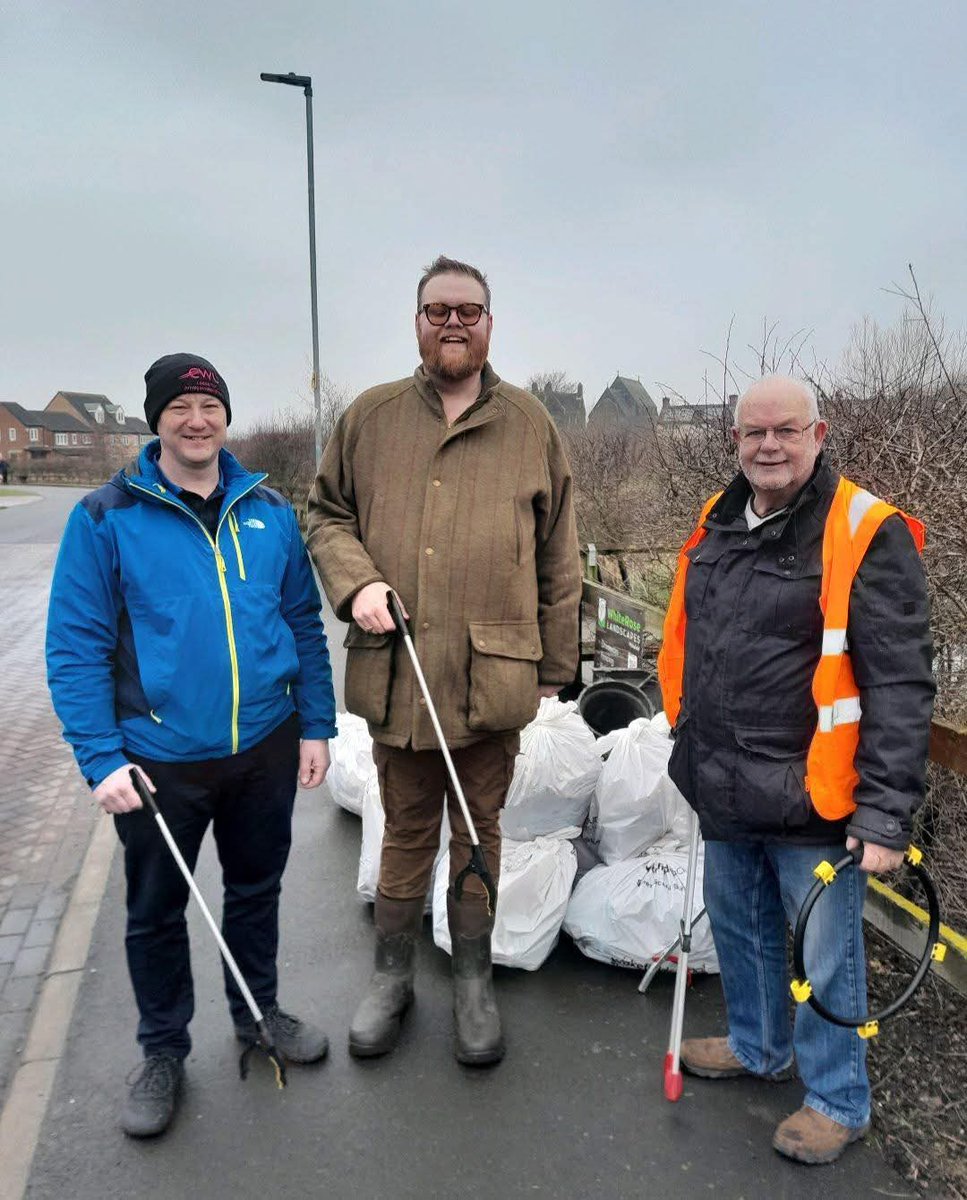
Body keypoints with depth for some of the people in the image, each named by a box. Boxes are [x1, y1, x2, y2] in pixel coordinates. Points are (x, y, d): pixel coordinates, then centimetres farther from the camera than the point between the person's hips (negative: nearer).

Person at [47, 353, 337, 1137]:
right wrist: (102, 758, -14)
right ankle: (164, 1051, 39)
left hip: (266, 748, 3)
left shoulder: (270, 512, 1)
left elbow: (304, 625, 5)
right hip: (159, 761, -2)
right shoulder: (107, 518, -8)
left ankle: (258, 1011, 46)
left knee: (256, 890, 21)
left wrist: (316, 725, 3)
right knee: (156, 912, 15)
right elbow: (76, 646, -8)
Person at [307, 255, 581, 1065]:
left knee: (480, 830, 14)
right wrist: (356, 581, -8)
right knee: (407, 829, 15)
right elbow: (327, 512, 13)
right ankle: (393, 975, 36)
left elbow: (557, 560, 6)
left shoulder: (530, 424, 5)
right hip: (395, 673, 1)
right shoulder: (370, 417, 7)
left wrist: (554, 667, 5)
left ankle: (475, 980, 35)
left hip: (494, 675, 0)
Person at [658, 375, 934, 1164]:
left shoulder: (866, 536, -14)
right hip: (726, 796, 7)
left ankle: (838, 1100, 35)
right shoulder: (718, 526, 6)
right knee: (739, 931, 23)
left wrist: (886, 814, -20)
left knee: (825, 958, 10)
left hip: (812, 803, -6)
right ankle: (758, 1047, 48)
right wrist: (694, 747, 20)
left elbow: (900, 687, -17)